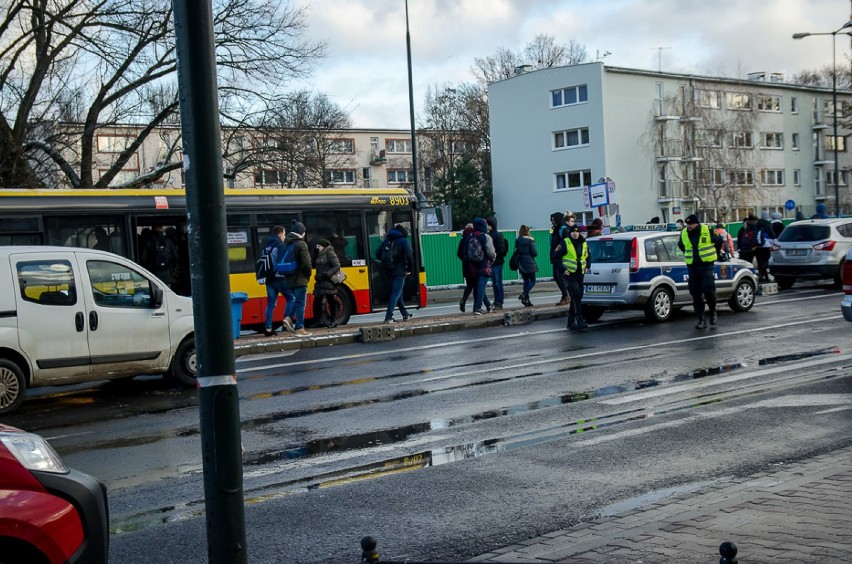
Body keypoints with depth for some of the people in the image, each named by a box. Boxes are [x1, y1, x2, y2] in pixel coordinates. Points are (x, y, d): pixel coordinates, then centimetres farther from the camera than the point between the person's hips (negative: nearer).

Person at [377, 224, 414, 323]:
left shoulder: (386, 241, 9)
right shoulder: (403, 241, -7)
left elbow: (378, 254, 7)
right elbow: (409, 256, -15)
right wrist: (410, 269, -5)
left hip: (389, 271, 6)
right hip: (399, 272, -6)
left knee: (398, 293, 17)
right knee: (396, 294, -4)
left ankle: (405, 315, 27)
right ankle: (388, 317, -12)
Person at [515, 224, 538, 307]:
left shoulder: (517, 241, 4)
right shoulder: (530, 240, -10)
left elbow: (516, 251, 5)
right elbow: (534, 253, -10)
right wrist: (536, 254, 10)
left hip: (521, 262, 5)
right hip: (529, 262, -5)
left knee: (526, 281, 11)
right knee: (532, 281, 2)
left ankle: (527, 300, 8)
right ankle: (524, 294, -20)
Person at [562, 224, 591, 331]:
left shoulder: (583, 243, 9)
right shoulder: (565, 243, -7)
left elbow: (588, 256, 24)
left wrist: (587, 266, 9)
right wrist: (563, 269, -12)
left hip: (580, 274, 6)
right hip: (569, 274, -6)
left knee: (576, 298, 10)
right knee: (576, 296, -16)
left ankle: (571, 322, 19)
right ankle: (580, 321, -20)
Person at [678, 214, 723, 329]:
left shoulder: (708, 230, -5)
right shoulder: (684, 233, 5)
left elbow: (719, 240, 11)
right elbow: (681, 245, 26)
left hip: (706, 265, -4)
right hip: (692, 267, 4)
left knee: (709, 291, -14)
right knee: (696, 295, 3)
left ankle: (713, 312, 11)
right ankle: (701, 320, 9)